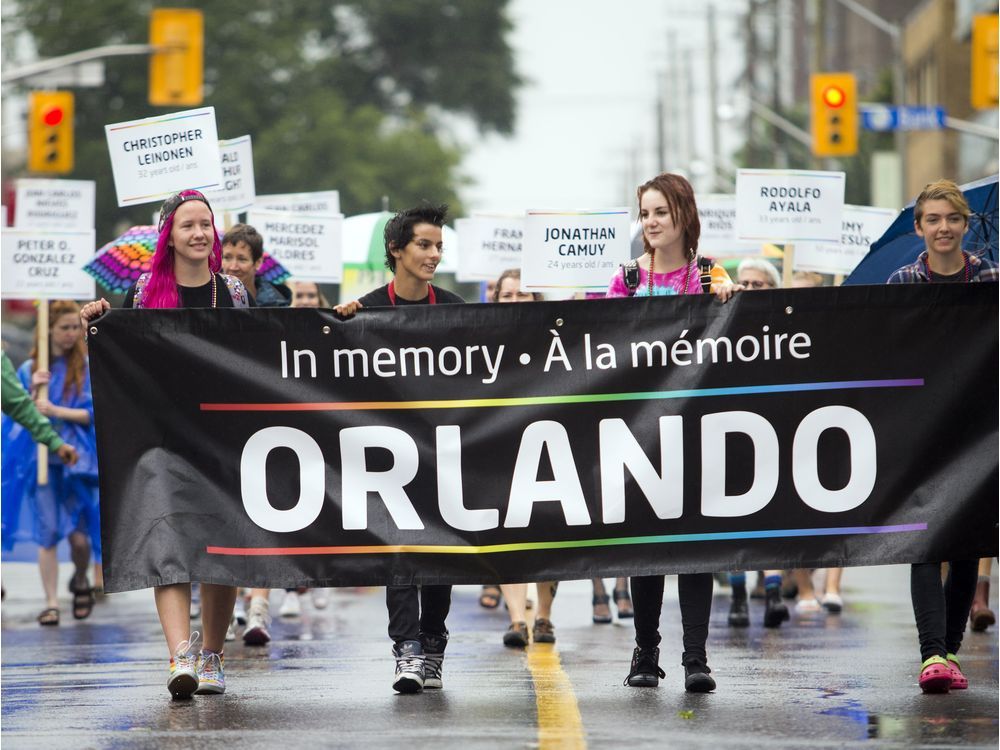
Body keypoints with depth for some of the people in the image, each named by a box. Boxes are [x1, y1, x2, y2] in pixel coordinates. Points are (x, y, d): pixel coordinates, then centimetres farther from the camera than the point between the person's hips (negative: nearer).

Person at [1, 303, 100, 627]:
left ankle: (80, 581, 24)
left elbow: (92, 413, -3)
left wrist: (56, 411, -15)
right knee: (47, 534, -5)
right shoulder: (29, 369, 8)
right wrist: (34, 392, -9)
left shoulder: (88, 368, 3)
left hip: (79, 462, -1)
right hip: (42, 459, 1)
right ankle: (51, 603, 1)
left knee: (79, 535, -6)